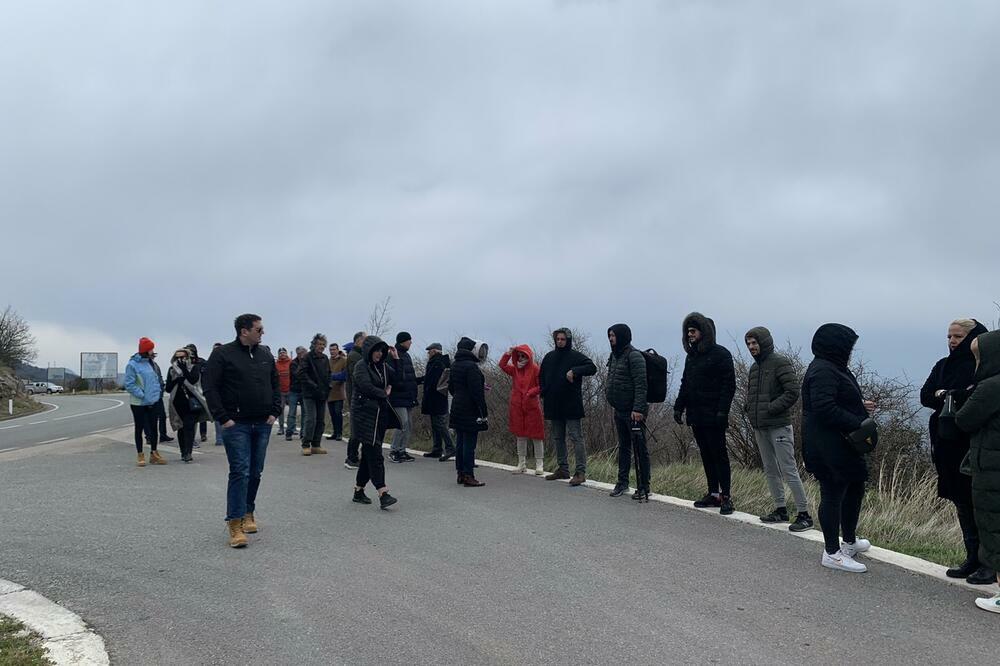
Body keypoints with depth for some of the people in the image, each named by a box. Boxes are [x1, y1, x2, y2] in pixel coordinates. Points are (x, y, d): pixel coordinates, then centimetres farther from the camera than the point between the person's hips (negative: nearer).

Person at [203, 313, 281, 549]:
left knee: (255, 473, 11)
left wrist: (274, 412, 7)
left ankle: (248, 513, 26)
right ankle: (235, 524, -9)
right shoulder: (223, 354, -6)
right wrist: (223, 417, -13)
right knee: (240, 472, -11)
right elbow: (210, 388, -9)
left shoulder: (265, 355, 12)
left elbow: (275, 385, 19)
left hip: (262, 424, 6)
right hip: (236, 424, -6)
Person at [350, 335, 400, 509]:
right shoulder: (361, 367, -7)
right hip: (365, 415, -7)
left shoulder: (383, 366, 14)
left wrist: (395, 359, 0)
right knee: (375, 455, -13)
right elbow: (367, 387, -20)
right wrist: (384, 393, -5)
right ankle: (383, 495, -18)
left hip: (380, 415, 7)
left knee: (369, 454, 11)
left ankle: (358, 491, 20)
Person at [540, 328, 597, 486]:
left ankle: (580, 472, -7)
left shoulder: (576, 356, -5)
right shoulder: (549, 357, 12)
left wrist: (575, 371, -27)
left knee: (576, 437, -7)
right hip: (554, 405, 6)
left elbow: (592, 368, -15)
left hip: (571, 405, -6)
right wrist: (544, 394, 9)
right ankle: (563, 469, 22)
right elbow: (541, 377, 23)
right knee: (557, 438, 12)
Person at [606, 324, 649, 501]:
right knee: (623, 447, 16)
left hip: (633, 412, -9)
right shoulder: (614, 356, 13)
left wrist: (638, 408, -24)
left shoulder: (634, 356, -14)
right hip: (619, 410, 9)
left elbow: (641, 384, -19)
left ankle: (643, 488, 0)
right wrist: (613, 403, 17)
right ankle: (622, 482, 25)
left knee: (640, 449, -3)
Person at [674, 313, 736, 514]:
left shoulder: (720, 354, -8)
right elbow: (685, 384, 21)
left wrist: (722, 411, -19)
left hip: (713, 416, -7)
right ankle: (713, 493, 17)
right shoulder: (691, 356, 15)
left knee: (719, 454, -4)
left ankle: (726, 496, 0)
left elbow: (729, 384, -13)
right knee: (706, 455, 10)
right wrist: (678, 407, 12)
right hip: (696, 415, 7)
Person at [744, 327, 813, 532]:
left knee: (789, 471, -8)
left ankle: (804, 514, -4)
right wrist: (748, 407, 4)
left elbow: (793, 392, -16)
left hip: (779, 427, -9)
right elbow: (750, 393, 25)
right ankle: (780, 509, 23)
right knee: (770, 470, 14)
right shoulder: (754, 367, 15)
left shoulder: (780, 363, -10)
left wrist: (770, 409, -18)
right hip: (760, 428, 9)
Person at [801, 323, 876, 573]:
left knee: (855, 487, 20)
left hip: (842, 445, 11)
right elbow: (825, 408, -28)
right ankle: (832, 553, 6)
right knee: (833, 494, -3)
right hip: (828, 447, -11)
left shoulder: (831, 368, 15)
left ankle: (849, 542, 35)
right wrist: (857, 423, -23)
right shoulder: (823, 371, -19)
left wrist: (860, 406, 12)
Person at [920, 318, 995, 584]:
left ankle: (989, 563, 5)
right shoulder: (943, 366, 12)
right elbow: (925, 396, 3)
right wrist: (960, 396, -11)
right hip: (949, 444, 7)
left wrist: (945, 395, -12)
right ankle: (973, 559, 19)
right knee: (962, 502, 11)